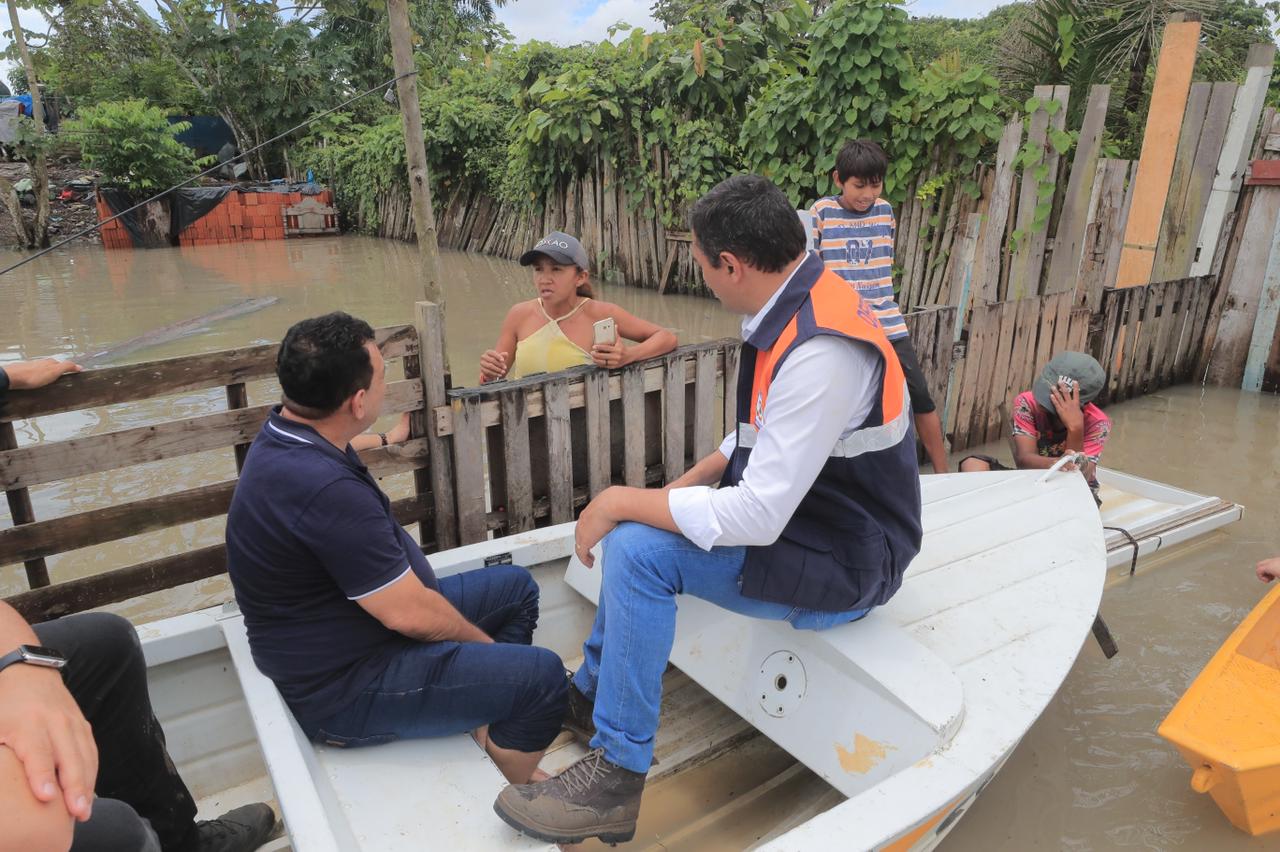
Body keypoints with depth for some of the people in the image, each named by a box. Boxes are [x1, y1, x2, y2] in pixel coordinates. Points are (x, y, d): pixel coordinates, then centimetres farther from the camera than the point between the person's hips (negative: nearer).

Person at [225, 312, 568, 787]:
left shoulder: (287, 437, -2)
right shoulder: (326, 489, -34)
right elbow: (411, 615, -27)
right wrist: (485, 643, -11)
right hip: (343, 693, -10)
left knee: (515, 587, 14)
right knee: (541, 677, -16)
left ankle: (481, 728, 17)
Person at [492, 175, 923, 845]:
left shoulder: (820, 351, -30)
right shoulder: (804, 304, 1)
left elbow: (758, 518, -31)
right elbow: (760, 436, 14)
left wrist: (621, 501, -20)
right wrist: (684, 486, 6)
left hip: (839, 565, -10)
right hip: (799, 509, 10)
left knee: (638, 546, -22)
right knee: (636, 527, 11)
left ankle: (616, 778, -5)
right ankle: (590, 694, 28)